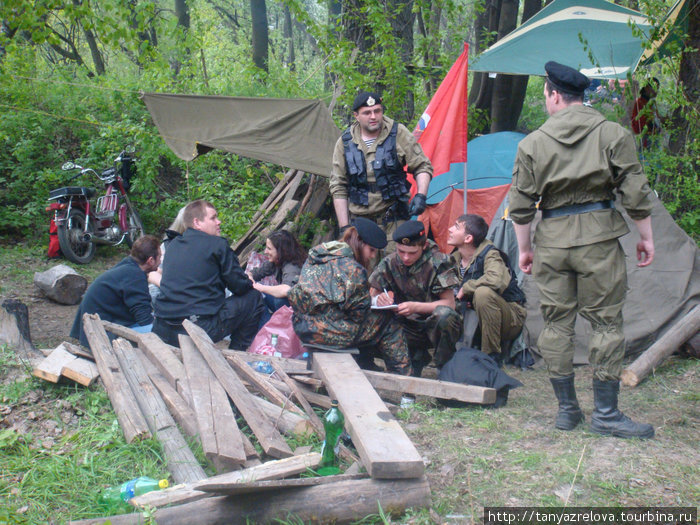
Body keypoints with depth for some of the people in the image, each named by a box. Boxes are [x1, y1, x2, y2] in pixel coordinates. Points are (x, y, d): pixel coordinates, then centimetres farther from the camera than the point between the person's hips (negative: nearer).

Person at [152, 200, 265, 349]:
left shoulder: (173, 245, 15)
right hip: (202, 329, -7)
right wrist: (250, 283, 23)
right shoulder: (218, 244, -4)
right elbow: (240, 286, -2)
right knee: (254, 297, 12)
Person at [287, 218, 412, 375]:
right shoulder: (352, 269, -16)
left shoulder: (318, 253, 10)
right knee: (387, 323, 5)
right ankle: (402, 375, 14)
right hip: (327, 332, -9)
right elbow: (358, 311, -13)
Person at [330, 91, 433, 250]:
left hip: (394, 220, -1)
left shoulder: (398, 134, 0)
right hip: (359, 221, 1)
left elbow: (422, 167, 8)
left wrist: (421, 196, -11)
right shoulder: (345, 143, 4)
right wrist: (344, 227, 2)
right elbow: (338, 188, 7)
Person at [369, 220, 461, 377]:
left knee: (444, 314, -37)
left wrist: (415, 307, -32)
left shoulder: (437, 262, -13)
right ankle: (417, 356, 1)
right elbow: (373, 295, 4)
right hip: (408, 326, 3)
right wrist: (380, 299, -23)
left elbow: (449, 303, -16)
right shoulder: (389, 263, -3)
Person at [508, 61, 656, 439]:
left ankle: (566, 409, 15)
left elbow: (520, 205, 5)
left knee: (556, 323, 10)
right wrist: (646, 237, 9)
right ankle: (606, 414, 4)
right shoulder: (613, 134, 0)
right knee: (606, 322, 3)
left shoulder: (532, 143, 4)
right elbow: (635, 193, -1)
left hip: (552, 240, 2)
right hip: (599, 237, -2)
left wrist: (524, 248, 16)